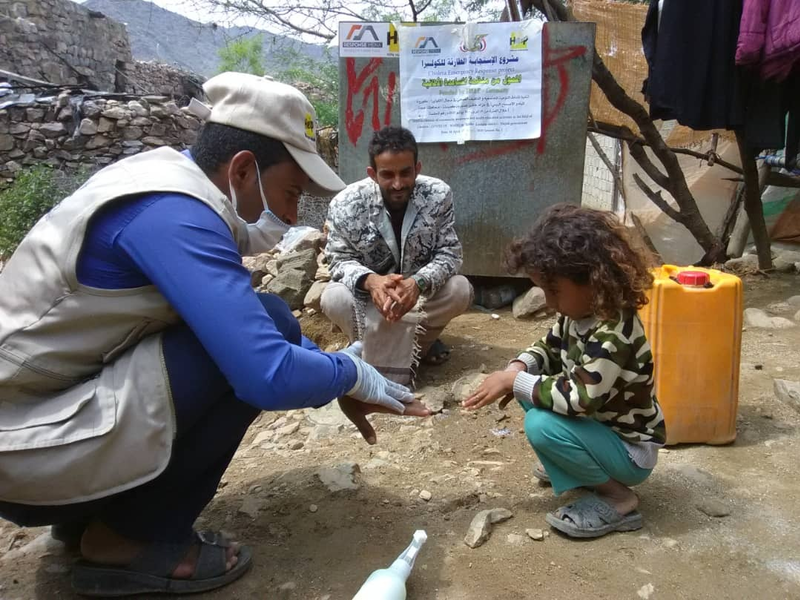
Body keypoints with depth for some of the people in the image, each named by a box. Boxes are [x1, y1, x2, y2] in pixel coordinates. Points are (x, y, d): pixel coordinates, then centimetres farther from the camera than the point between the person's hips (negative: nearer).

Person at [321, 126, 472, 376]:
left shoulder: (439, 195, -18)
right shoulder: (345, 205, -20)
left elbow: (449, 254, -17)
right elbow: (340, 261, -14)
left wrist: (418, 284, -39)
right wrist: (370, 281, -39)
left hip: (420, 292, 1)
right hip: (369, 296, -1)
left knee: (461, 290, -27)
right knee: (334, 298, -31)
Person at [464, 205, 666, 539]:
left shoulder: (614, 332, -32)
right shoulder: (578, 312, -5)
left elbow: (579, 400, -37)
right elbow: (549, 350, 10)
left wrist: (514, 381, -28)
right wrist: (517, 370, -12)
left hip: (631, 449, -9)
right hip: (601, 425, 9)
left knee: (541, 425, -28)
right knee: (531, 388, 2)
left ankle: (616, 499, -8)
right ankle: (577, 466, 14)